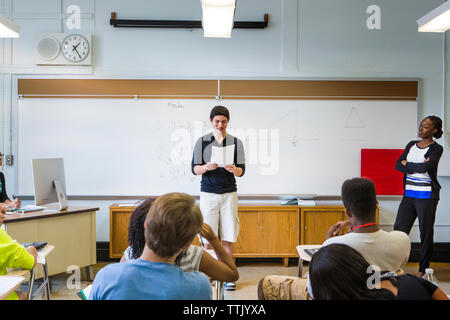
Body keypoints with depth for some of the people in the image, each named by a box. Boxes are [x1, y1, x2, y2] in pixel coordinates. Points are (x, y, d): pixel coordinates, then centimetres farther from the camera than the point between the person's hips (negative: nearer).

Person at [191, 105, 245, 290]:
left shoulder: (236, 143, 6)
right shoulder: (202, 142, 4)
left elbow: (242, 171, 4)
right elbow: (194, 169, 2)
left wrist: (233, 169, -19)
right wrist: (206, 167, -19)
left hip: (229, 193, 1)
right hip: (208, 193, 0)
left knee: (227, 238, 1)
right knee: (208, 239, -1)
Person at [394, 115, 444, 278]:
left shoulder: (436, 149, -5)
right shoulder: (411, 145, 12)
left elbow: (425, 167, -21)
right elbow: (398, 165, 0)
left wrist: (407, 164, -6)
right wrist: (419, 167, -12)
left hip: (427, 196, -5)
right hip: (409, 194, 5)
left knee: (426, 233, 3)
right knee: (399, 229, 2)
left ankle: (423, 269, 16)